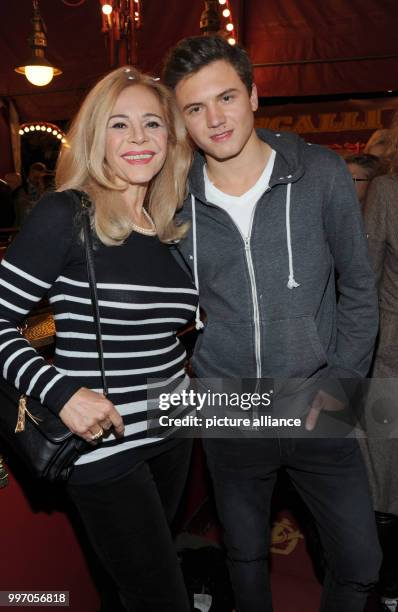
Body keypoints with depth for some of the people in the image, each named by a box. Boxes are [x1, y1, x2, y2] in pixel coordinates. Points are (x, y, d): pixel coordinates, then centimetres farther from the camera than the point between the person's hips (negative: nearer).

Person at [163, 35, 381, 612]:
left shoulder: (321, 174, -9)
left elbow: (359, 288, -1)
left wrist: (341, 380, -7)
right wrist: (204, 378, 2)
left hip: (317, 409, 0)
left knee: (360, 562, 12)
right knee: (246, 555, 21)